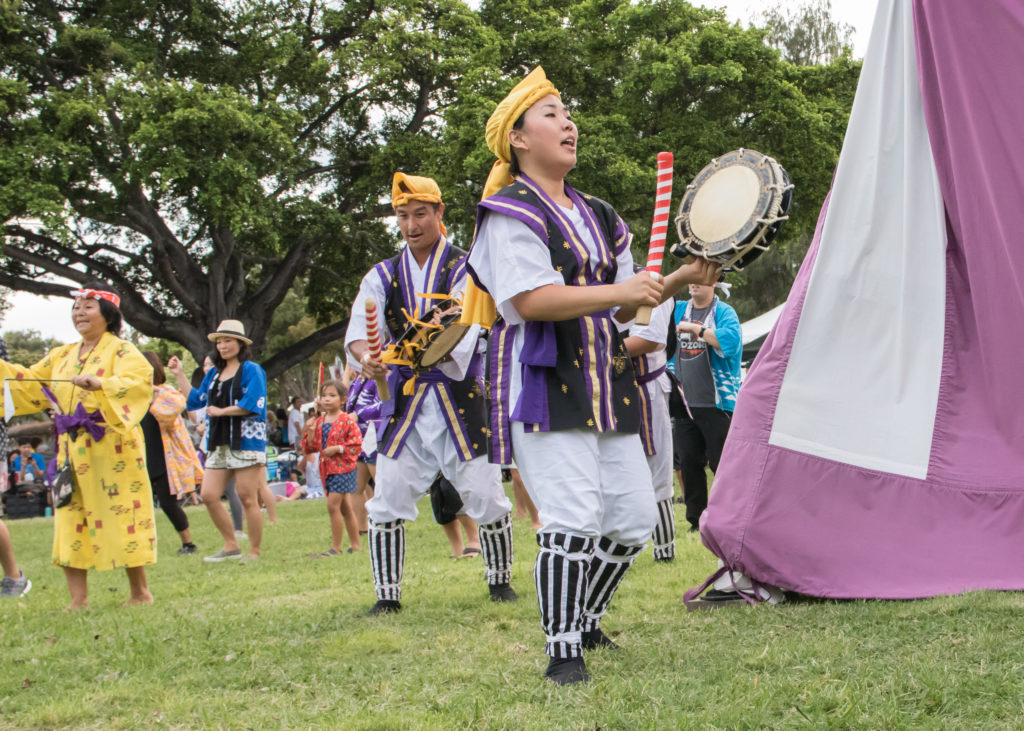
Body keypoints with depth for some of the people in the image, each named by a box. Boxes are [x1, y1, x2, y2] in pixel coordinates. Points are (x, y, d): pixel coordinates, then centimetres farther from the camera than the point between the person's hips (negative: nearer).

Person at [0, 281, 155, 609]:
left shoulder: (121, 351, -4)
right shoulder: (62, 355, 17)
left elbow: (140, 378, -22)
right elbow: (30, 383, 20)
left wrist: (100, 384, -37)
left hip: (111, 448, -7)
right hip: (71, 448, 7)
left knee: (121, 517, -4)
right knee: (70, 519, 2)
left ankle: (140, 592, 8)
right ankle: (78, 600, 5)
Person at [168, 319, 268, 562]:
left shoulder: (251, 370, -4)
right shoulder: (214, 374, 18)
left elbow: (251, 404, -15)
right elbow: (194, 400, 23)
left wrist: (221, 411, -9)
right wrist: (180, 375, 16)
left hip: (246, 442, -7)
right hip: (219, 444, 7)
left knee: (247, 499, -4)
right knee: (208, 496, -1)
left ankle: (255, 552, 5)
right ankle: (231, 546, 12)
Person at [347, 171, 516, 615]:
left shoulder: (467, 269, 0)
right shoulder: (382, 277, 11)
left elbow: (464, 328, -15)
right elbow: (359, 331, -1)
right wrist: (367, 357, -25)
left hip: (459, 399, -3)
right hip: (404, 400, 3)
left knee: (485, 494, -1)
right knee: (388, 501, -2)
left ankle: (499, 579, 19)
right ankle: (387, 594, 9)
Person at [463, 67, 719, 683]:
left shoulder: (598, 217, 20)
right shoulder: (510, 213, -5)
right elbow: (531, 300, -18)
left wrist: (677, 281, 5)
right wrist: (619, 291, -19)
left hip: (607, 383, 8)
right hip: (545, 383, -8)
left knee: (634, 516, 7)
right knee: (572, 517, -16)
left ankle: (586, 620, 28)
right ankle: (562, 650, -5)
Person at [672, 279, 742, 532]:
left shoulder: (724, 312, -2)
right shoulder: (677, 310, 12)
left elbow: (731, 339, -20)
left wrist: (695, 329, -18)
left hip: (716, 404, -5)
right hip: (685, 404, 5)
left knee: (721, 462, -4)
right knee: (689, 462, 7)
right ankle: (696, 519, 17)